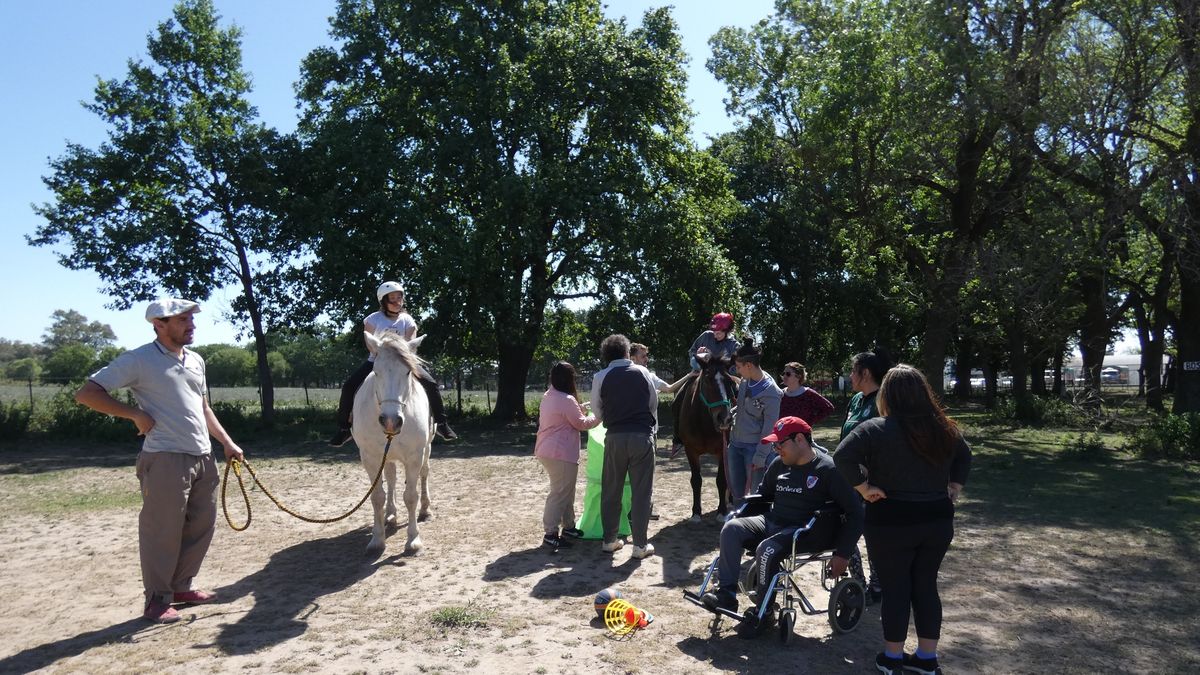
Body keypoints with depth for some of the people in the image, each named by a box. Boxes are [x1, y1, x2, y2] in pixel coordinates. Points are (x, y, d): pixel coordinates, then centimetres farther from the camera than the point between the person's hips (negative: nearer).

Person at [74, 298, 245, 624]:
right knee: (163, 530, 1)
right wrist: (136, 414, -15)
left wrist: (227, 442, 17)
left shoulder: (195, 360, 14)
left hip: (203, 458, 7)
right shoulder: (139, 360, -8)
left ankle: (181, 587, 28)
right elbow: (86, 393, -10)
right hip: (165, 460, -7)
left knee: (201, 526, 12)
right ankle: (158, 599, 15)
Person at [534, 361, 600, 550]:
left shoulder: (548, 396, 11)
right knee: (560, 493, -4)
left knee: (566, 491, 19)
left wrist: (581, 409, 22)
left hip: (547, 450, 10)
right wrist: (598, 416, 4)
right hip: (560, 453, -10)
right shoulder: (567, 399, -18)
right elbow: (581, 424, -9)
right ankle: (551, 534, -1)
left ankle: (568, 526, 28)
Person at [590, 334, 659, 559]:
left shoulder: (600, 377, 0)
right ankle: (640, 544, 8)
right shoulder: (642, 372, 3)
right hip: (642, 436, 0)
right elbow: (654, 402, 9)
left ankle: (609, 540, 22)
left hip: (615, 437, 0)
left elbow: (597, 411, 8)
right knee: (641, 491, 5)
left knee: (611, 490, 13)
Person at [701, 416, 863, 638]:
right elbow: (764, 495, 26)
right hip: (772, 522, 7)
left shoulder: (828, 469, -11)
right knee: (731, 528, -16)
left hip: (807, 531, -7)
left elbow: (855, 513, -12)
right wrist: (741, 511, 13)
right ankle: (726, 594, -18)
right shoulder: (779, 464, 9)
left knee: (767, 550, -32)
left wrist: (843, 554, -15)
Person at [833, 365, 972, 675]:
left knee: (895, 590, 6)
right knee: (926, 586, 14)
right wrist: (954, 487, 19)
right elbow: (965, 456, 22)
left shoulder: (876, 428, -14)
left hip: (892, 523, -5)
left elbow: (843, 457, -26)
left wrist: (864, 488, -16)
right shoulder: (943, 428, 6)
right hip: (938, 520, 5)